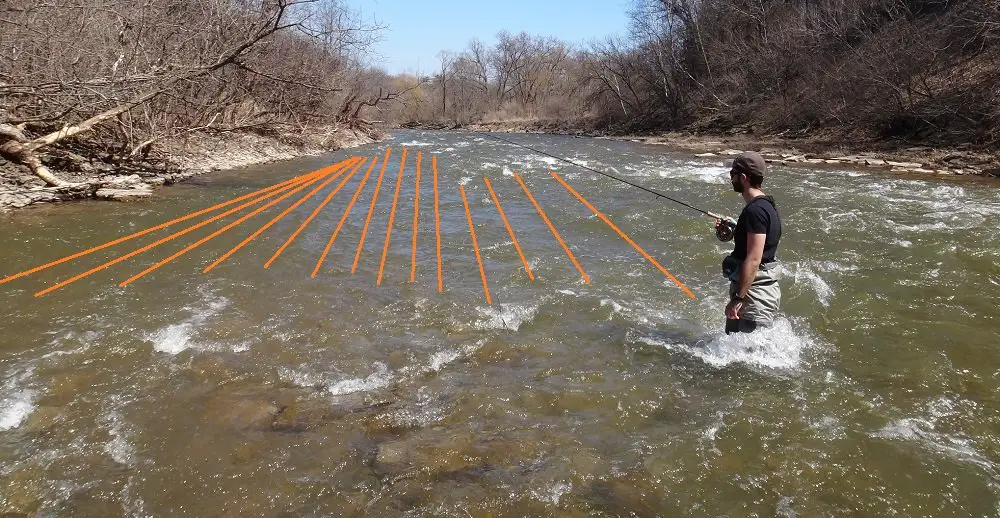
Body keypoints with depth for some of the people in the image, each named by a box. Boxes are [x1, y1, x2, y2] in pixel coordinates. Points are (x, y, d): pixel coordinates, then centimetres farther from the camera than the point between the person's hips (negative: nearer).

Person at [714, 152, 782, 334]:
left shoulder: (756, 210, -20)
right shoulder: (766, 205, 13)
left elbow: (754, 259, -26)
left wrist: (738, 298, -25)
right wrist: (732, 231, 15)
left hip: (756, 294, -11)